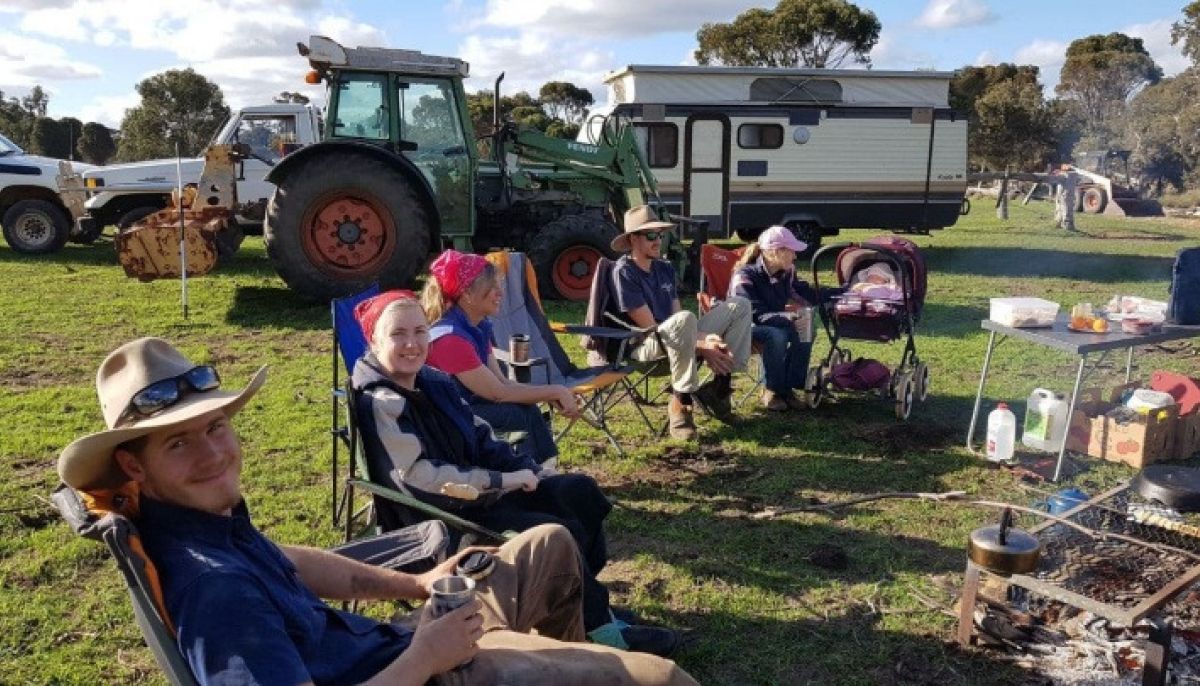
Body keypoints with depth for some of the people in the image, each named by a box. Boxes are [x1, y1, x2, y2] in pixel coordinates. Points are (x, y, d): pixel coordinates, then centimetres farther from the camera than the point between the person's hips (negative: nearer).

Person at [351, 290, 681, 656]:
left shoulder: (434, 380, 7)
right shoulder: (380, 404, -20)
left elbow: (480, 435, 15)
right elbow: (420, 480, -26)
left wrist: (528, 468, 2)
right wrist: (501, 481, -21)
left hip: (478, 487, 9)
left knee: (581, 492, 0)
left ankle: (583, 597, 7)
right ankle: (595, 626, 1)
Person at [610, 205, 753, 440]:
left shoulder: (665, 268, 13)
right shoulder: (623, 272, -12)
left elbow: (676, 314, 9)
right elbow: (650, 327, -16)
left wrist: (704, 338, -12)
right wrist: (701, 347, -19)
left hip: (675, 340, 8)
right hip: (643, 346, -8)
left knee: (739, 305, 1)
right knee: (685, 320, -40)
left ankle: (720, 385, -6)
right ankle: (680, 402, -23)